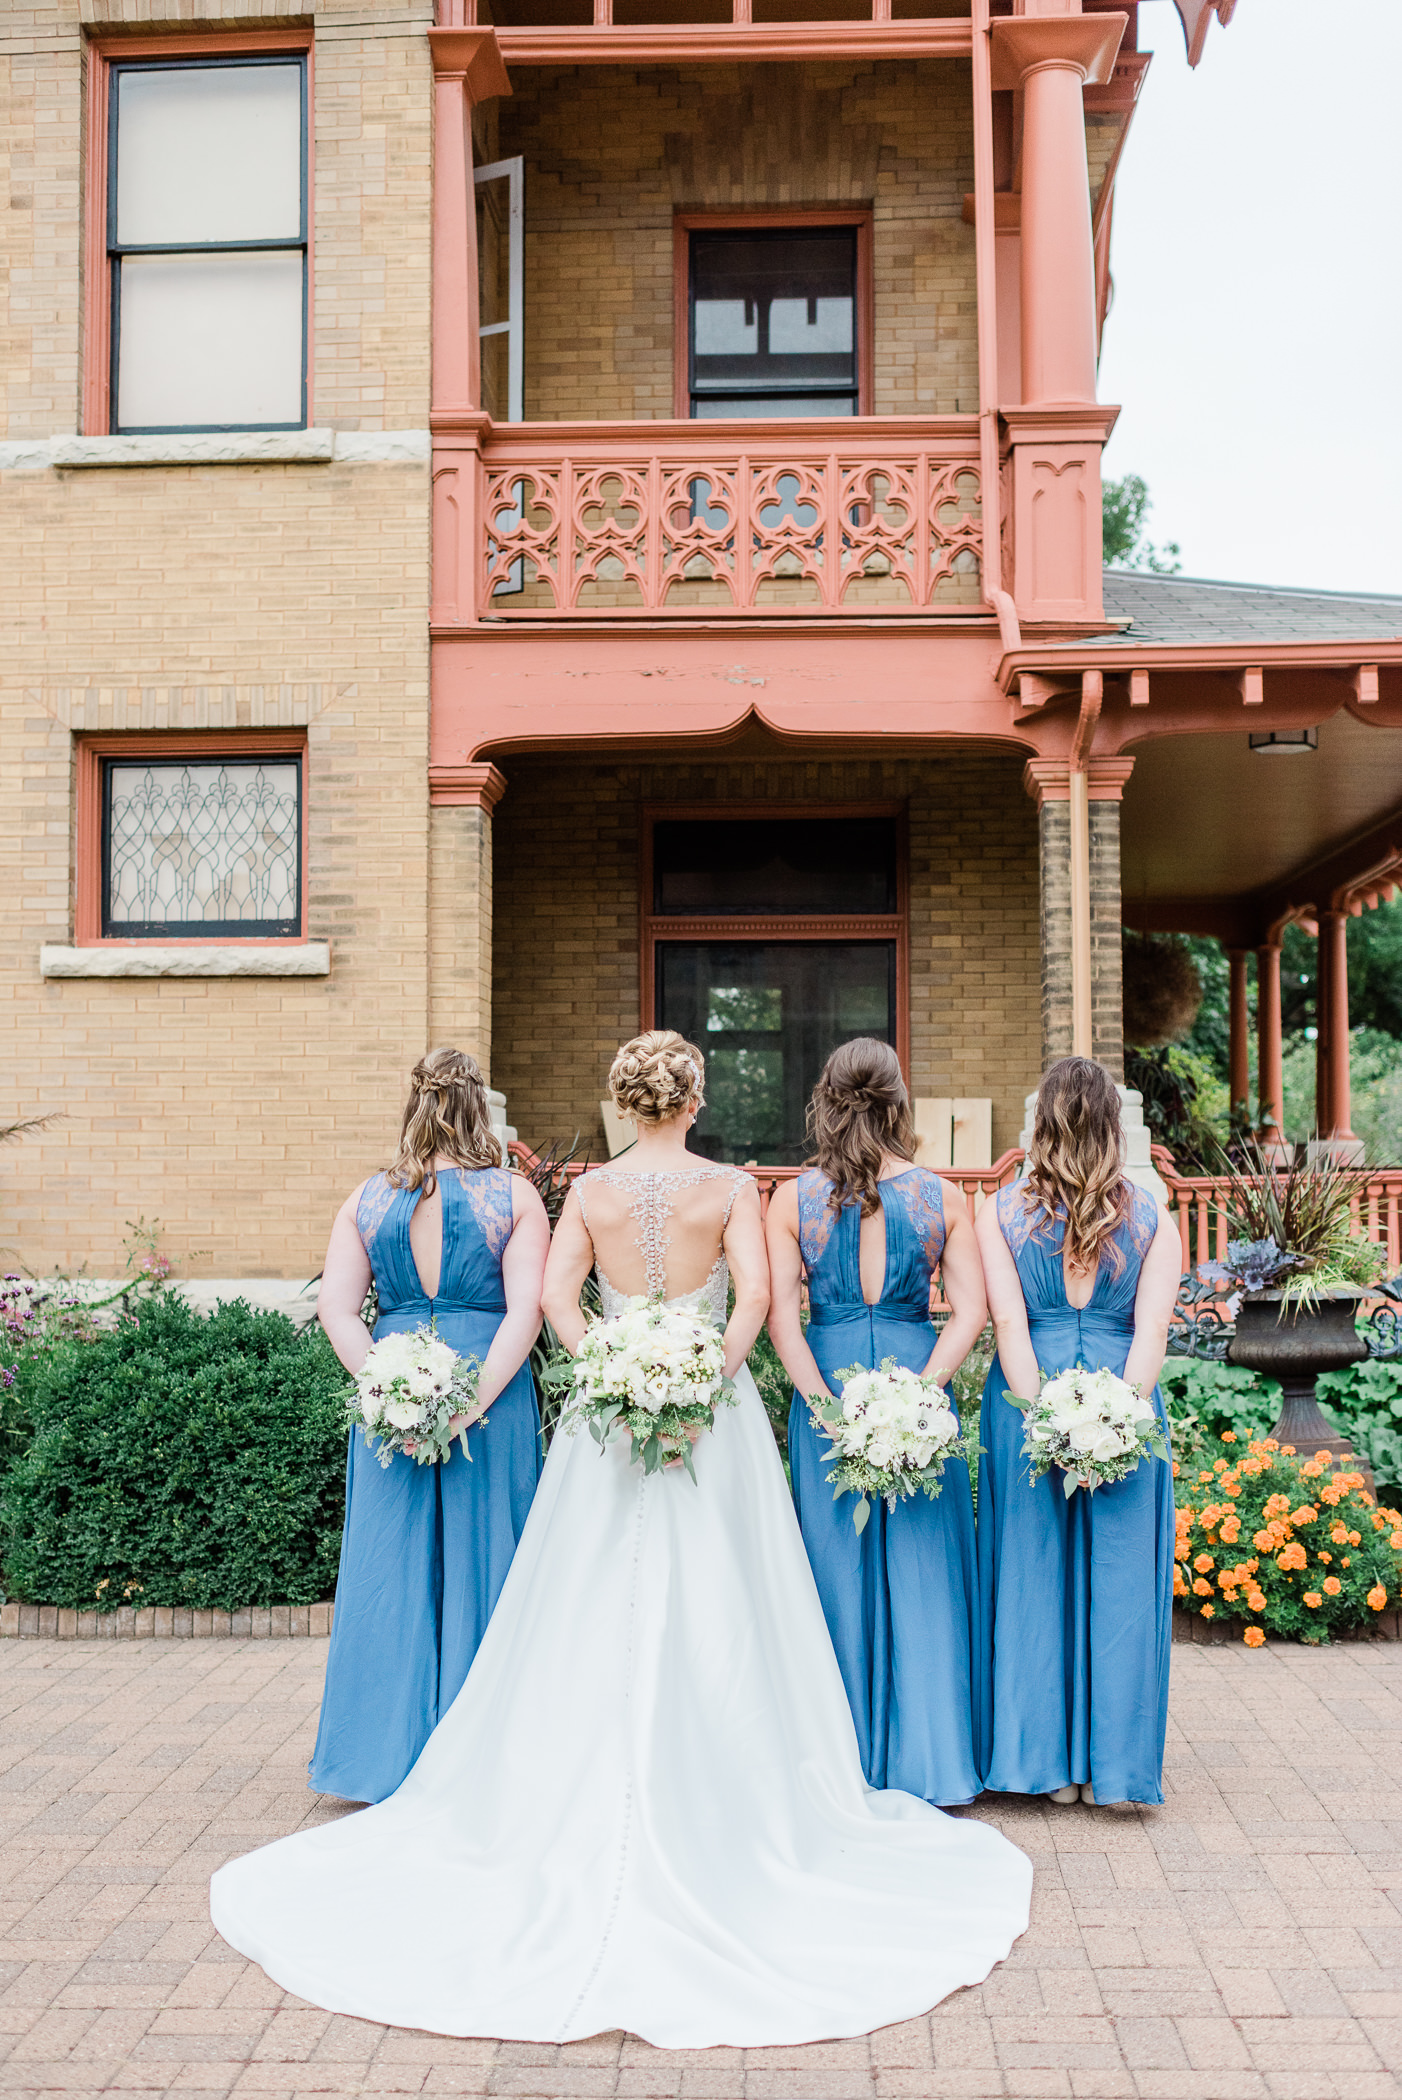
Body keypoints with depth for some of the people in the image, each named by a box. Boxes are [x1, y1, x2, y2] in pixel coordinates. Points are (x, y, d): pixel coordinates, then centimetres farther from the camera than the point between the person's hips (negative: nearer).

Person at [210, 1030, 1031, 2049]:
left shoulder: (592, 1188, 2)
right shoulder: (731, 1187, -4)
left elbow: (556, 1294, -7)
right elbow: (754, 1292, -16)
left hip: (611, 1411, 2)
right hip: (713, 1414, -2)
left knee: (596, 1616, 9)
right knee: (713, 1618, 5)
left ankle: (588, 1813, 16)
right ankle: (712, 1808, 12)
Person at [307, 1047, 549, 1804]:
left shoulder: (367, 1199, 3)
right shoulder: (514, 1195, -3)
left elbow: (336, 1306, -3)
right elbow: (526, 1307, -12)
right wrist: (477, 1397, -14)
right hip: (492, 1388, -2)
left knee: (390, 1570, 11)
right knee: (479, 1565, 8)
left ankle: (388, 1757, 20)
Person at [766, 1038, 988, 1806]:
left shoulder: (793, 1198, -2)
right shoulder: (943, 1196, 0)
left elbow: (779, 1313, -7)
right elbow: (970, 1312, -6)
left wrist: (829, 1405, -8)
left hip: (827, 1382, 0)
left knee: (837, 1569, 10)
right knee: (922, 1571, 9)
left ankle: (849, 1763, 19)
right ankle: (926, 1761, 15)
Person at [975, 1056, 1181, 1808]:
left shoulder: (1001, 1212, -1)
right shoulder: (1152, 1217, 1)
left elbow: (1008, 1323, -9)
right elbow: (1152, 1331, -7)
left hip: (1026, 1405, 0)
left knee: (1033, 1576, 10)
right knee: (1117, 1581, 9)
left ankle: (1048, 1762, 16)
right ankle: (1109, 1765, 15)